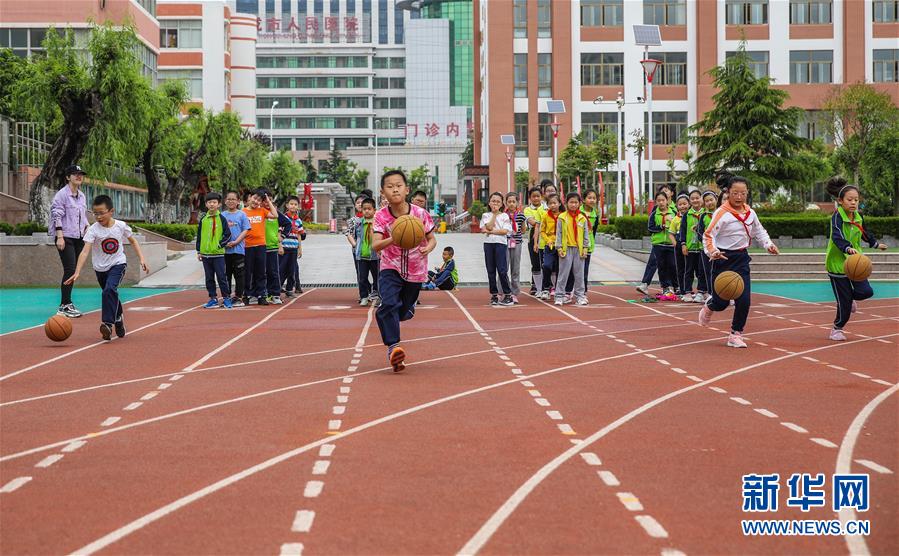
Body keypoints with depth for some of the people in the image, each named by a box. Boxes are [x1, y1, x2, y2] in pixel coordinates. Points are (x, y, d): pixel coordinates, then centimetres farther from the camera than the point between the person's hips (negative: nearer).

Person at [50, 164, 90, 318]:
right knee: (70, 270, -13)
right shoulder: (62, 194, -7)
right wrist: (60, 236, -18)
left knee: (74, 271, 7)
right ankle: (64, 306, -11)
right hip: (66, 237, -8)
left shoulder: (82, 196, 16)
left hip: (79, 237, 8)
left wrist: (87, 227, 8)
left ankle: (67, 303, 14)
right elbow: (57, 216, -12)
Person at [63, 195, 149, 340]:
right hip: (101, 267, 2)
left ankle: (107, 323, -27)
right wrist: (77, 272, -35)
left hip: (118, 264, -2)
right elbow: (85, 251, -25)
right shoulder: (93, 230, -16)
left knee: (110, 289, -27)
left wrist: (141, 259, 2)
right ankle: (119, 319, 41)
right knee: (112, 296, 15)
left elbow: (133, 241, 9)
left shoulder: (121, 226, -11)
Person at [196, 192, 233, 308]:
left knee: (221, 277, -4)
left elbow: (228, 235, -1)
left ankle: (226, 298, 3)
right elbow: (199, 236, 13)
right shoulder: (203, 219, 8)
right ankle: (213, 299, 14)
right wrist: (199, 251, 9)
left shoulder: (221, 218, -2)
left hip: (218, 254, -4)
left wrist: (220, 245, -10)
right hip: (205, 253, 4)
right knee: (209, 278, 8)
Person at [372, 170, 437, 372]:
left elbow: (432, 239, -3)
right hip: (390, 269, -1)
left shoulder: (420, 214, -14)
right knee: (389, 304, -26)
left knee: (403, 313, 12)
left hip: (415, 272, 1)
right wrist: (393, 238, -45)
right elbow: (375, 245, -26)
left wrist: (428, 248, -26)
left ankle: (409, 306, 50)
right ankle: (393, 347, -22)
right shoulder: (381, 217, -16)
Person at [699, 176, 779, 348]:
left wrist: (768, 245, 5)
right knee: (722, 302, 1)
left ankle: (735, 335, 10)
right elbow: (708, 235, -20)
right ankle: (708, 307, 39)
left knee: (744, 299, -5)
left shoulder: (750, 213, 4)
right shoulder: (722, 213, -16)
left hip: (741, 258, 5)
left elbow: (759, 231, 20)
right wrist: (712, 251, -36)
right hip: (724, 258, -5)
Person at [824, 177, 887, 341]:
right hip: (838, 262, -6)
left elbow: (864, 234, 26)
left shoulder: (858, 217, 4)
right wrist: (848, 248, -53)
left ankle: (849, 298, 25)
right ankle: (837, 329, 19)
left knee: (866, 291, -10)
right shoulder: (837, 216, -18)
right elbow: (837, 236, -36)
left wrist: (876, 243, 40)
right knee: (844, 303, -4)